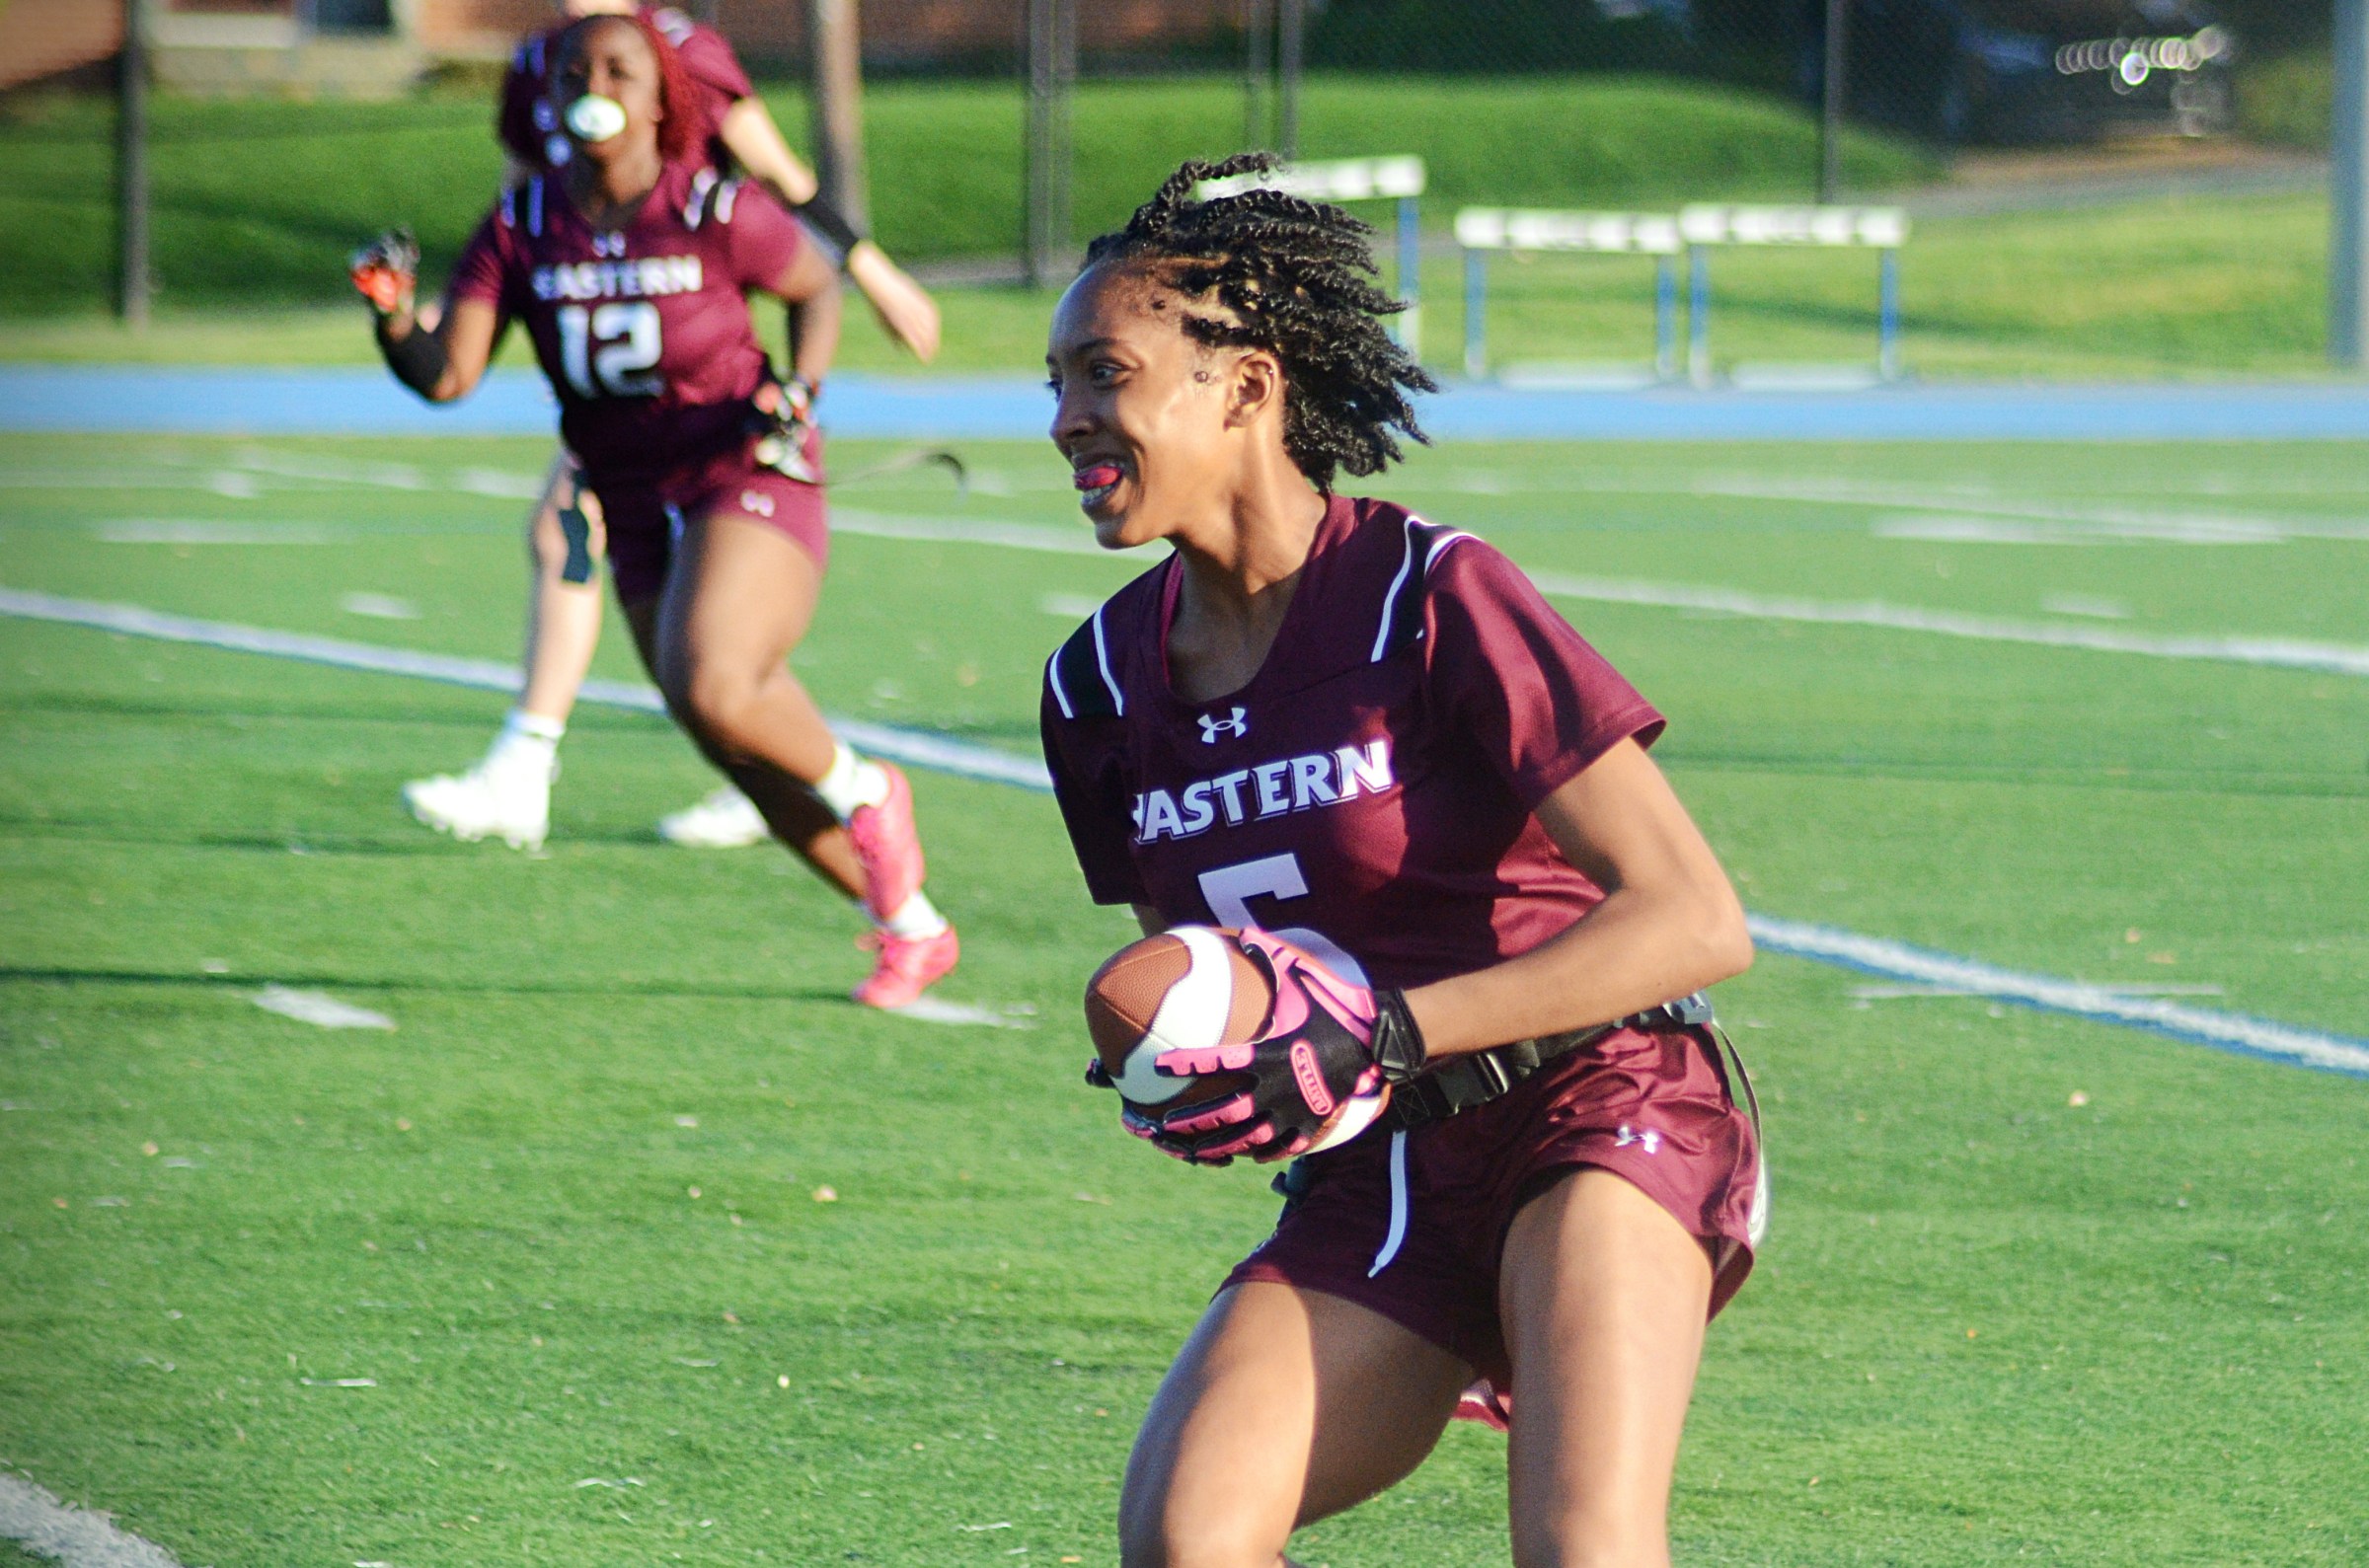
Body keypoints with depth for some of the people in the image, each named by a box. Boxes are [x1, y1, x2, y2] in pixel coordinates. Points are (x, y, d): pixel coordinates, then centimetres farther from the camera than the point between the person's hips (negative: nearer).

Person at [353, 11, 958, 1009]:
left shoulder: (717, 214, -13)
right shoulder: (519, 231, -4)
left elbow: (818, 285, 5)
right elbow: (447, 375, -12)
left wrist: (798, 390, -11)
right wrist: (395, 323, -32)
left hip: (750, 484, -5)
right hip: (636, 509, 5)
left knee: (711, 689, -30)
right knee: (752, 760, 8)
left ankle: (863, 793, 1)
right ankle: (912, 928, 27)